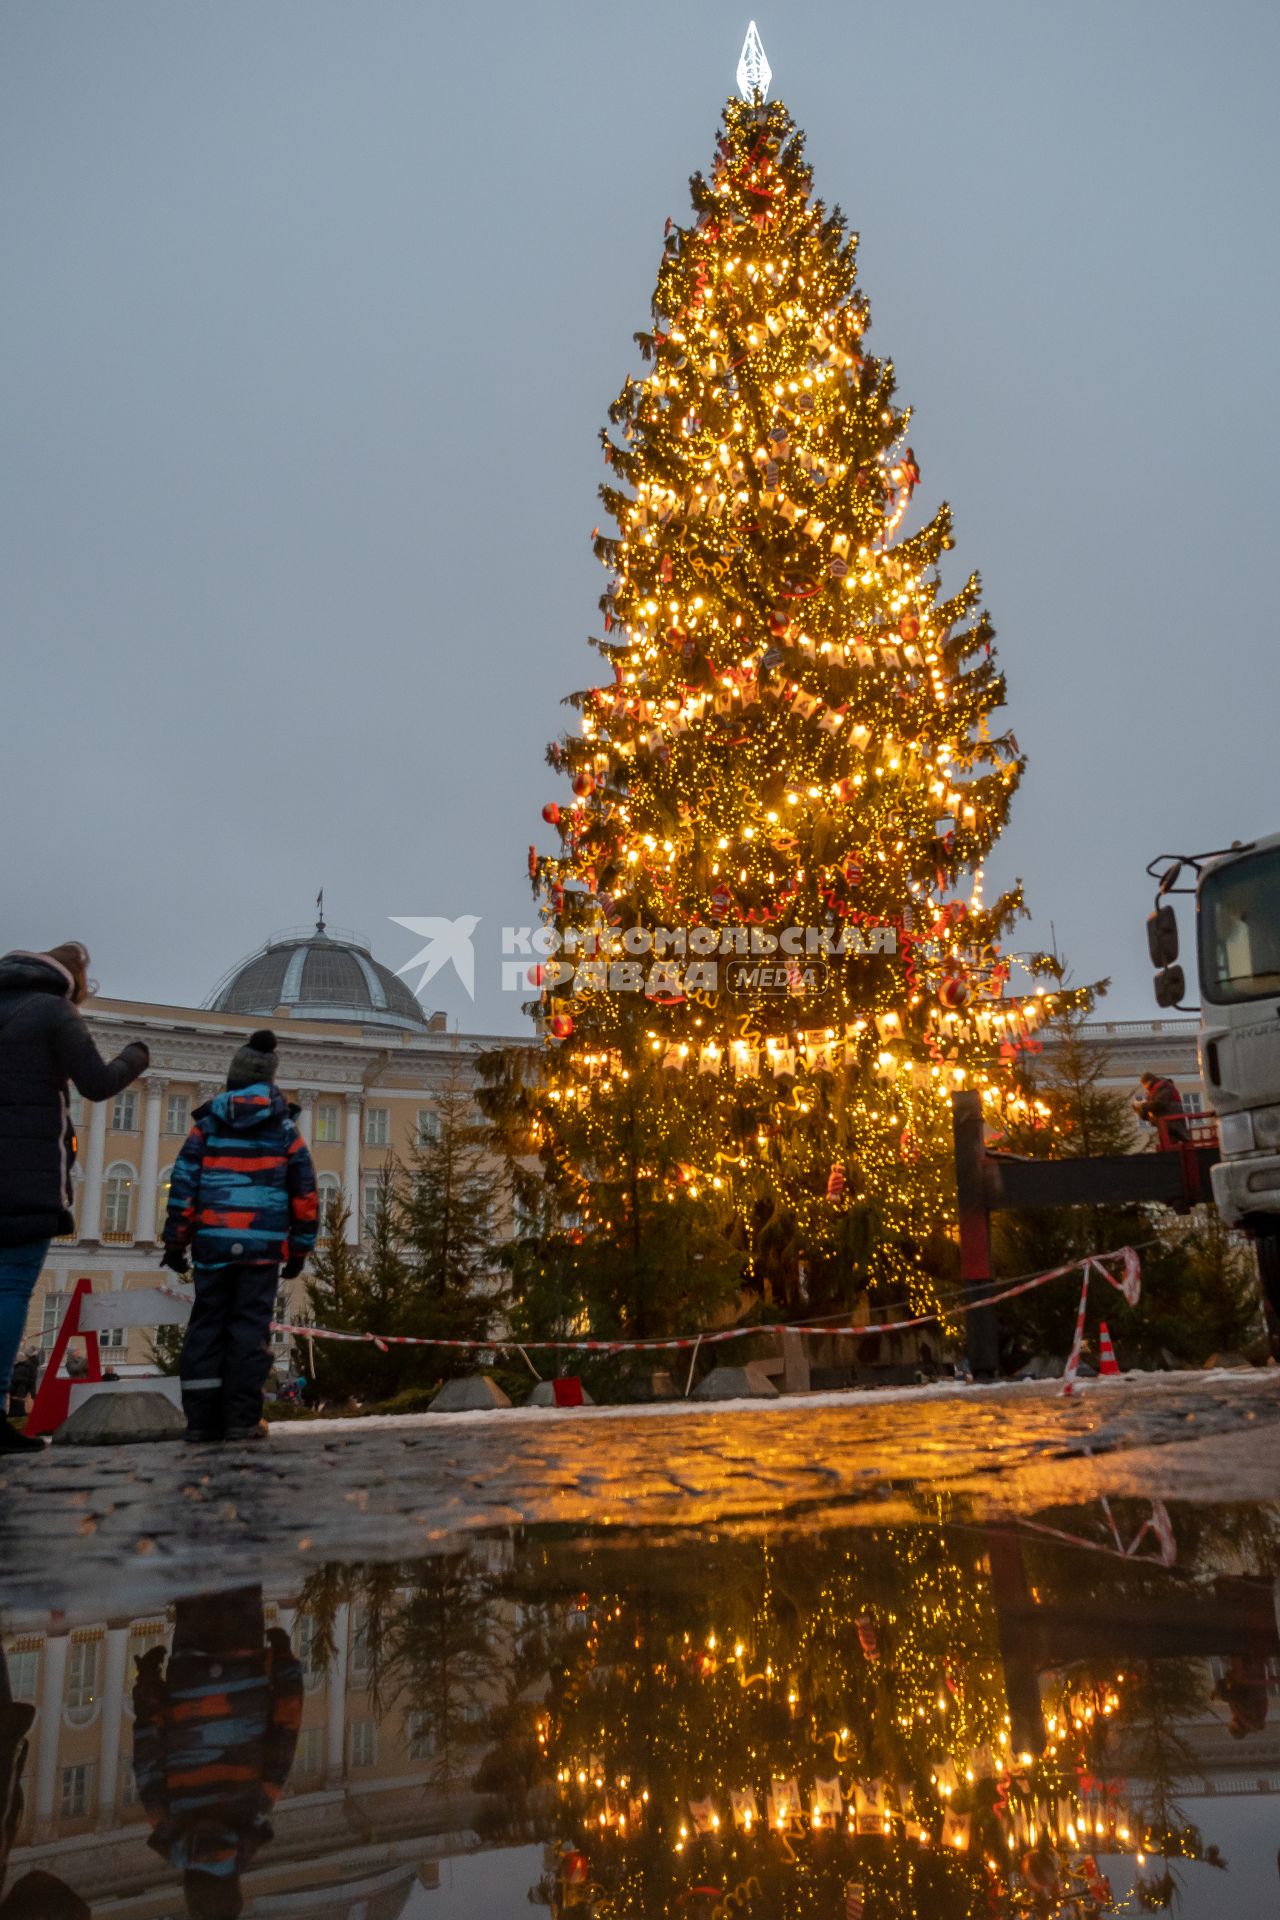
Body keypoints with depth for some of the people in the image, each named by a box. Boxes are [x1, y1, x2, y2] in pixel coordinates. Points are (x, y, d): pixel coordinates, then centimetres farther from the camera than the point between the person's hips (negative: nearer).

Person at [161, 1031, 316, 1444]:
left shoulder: (207, 1124, 8)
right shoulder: (284, 1128, 7)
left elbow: (183, 1185, 4)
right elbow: (304, 1192, 8)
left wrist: (175, 1242, 10)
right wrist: (299, 1249, 14)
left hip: (212, 1240, 1)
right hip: (263, 1243, -1)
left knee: (206, 1325, 6)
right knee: (250, 1326, -1)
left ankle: (202, 1419, 4)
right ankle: (241, 1418, -5)